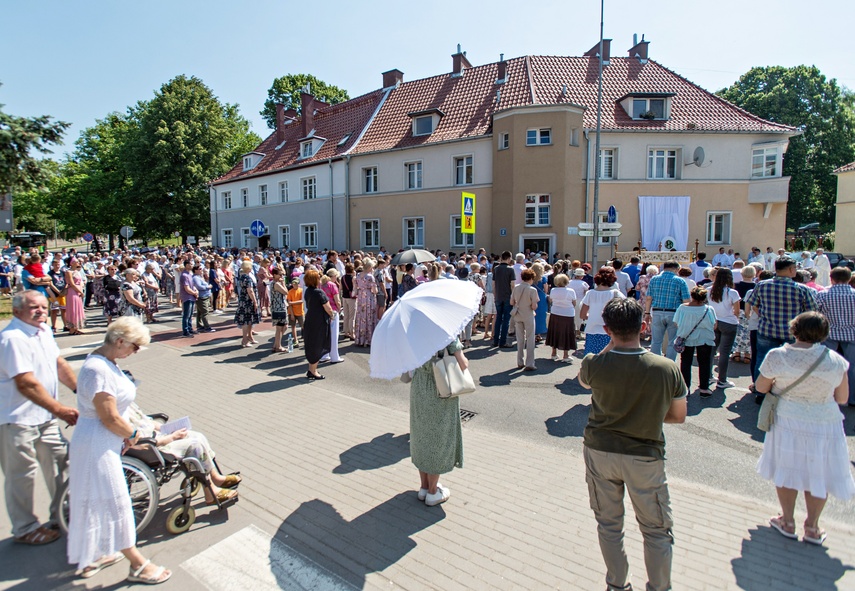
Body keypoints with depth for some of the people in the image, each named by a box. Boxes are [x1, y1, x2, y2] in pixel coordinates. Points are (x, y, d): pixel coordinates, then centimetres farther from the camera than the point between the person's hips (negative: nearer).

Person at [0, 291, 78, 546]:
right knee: (22, 475, 6)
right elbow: (26, 383, -25)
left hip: (45, 416, 9)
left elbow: (59, 363, 10)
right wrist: (59, 409, -23)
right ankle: (25, 529, 25)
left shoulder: (43, 331, 6)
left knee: (60, 462, 16)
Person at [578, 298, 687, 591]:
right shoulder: (667, 368, -18)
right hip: (645, 457, -1)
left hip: (599, 452, 1)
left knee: (608, 524, 20)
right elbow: (678, 416, -3)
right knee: (656, 529, 20)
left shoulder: (593, 364, -18)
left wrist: (613, 344, 3)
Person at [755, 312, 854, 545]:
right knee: (818, 474, 17)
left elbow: (760, 387, -3)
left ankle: (787, 522, 29)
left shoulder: (777, 356, -15)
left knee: (787, 471, 16)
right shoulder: (836, 361, -11)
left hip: (787, 422, 0)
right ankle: (812, 528, 28)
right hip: (823, 425, 1)